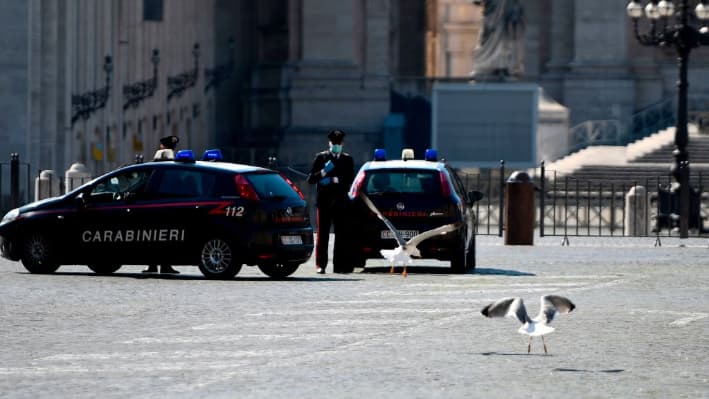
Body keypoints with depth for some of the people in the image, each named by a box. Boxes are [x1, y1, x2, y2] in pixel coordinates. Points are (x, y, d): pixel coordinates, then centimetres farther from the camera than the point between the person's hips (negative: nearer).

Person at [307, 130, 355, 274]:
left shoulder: (347, 159, 12)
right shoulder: (321, 157, 8)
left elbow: (349, 180, 1)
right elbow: (310, 179, 2)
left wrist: (335, 180, -13)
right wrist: (323, 172, -14)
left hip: (340, 202, 1)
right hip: (324, 201, -1)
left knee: (341, 235, -2)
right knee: (322, 235, -4)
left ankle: (339, 265, -1)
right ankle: (320, 265, -4)